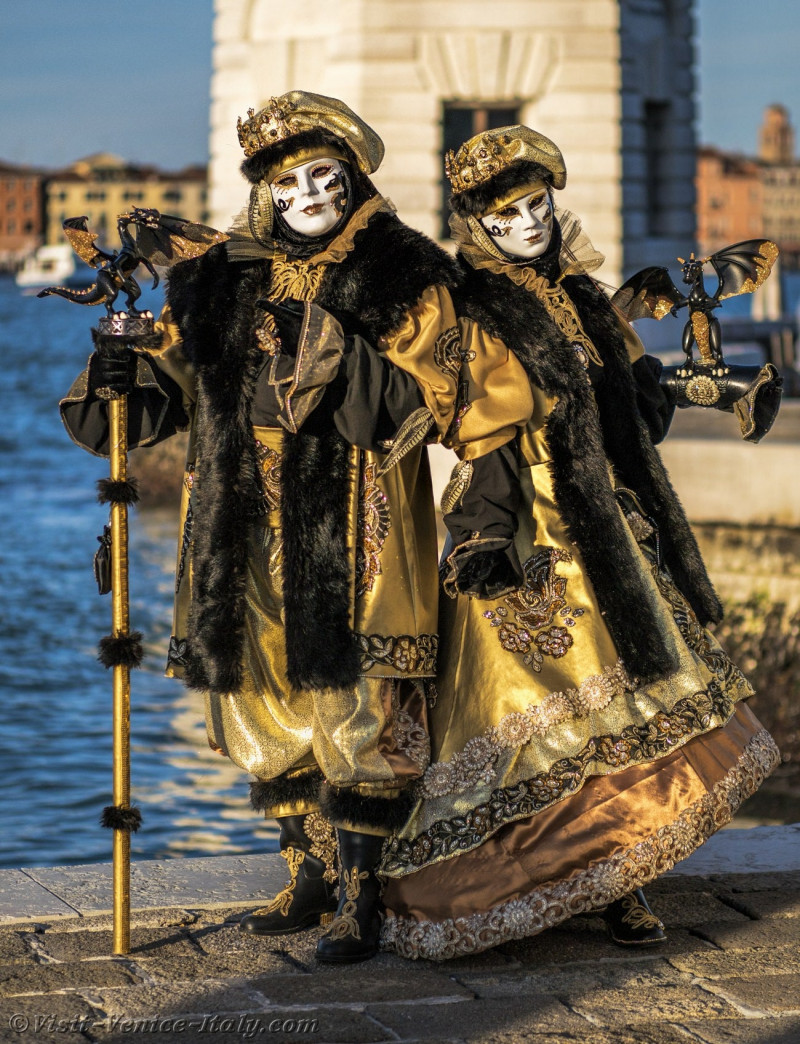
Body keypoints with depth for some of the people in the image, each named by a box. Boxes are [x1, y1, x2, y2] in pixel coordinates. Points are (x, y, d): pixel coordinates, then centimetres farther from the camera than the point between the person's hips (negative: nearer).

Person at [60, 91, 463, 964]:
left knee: (358, 710, -7)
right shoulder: (224, 277, 12)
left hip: (356, 530, -5)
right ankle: (311, 874, 25)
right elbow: (174, 378, 16)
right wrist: (123, 377, -5)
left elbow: (420, 405, -9)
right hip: (247, 527, 5)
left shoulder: (404, 278, 0)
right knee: (266, 705, 10)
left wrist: (335, 354, -20)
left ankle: (359, 895, 1)